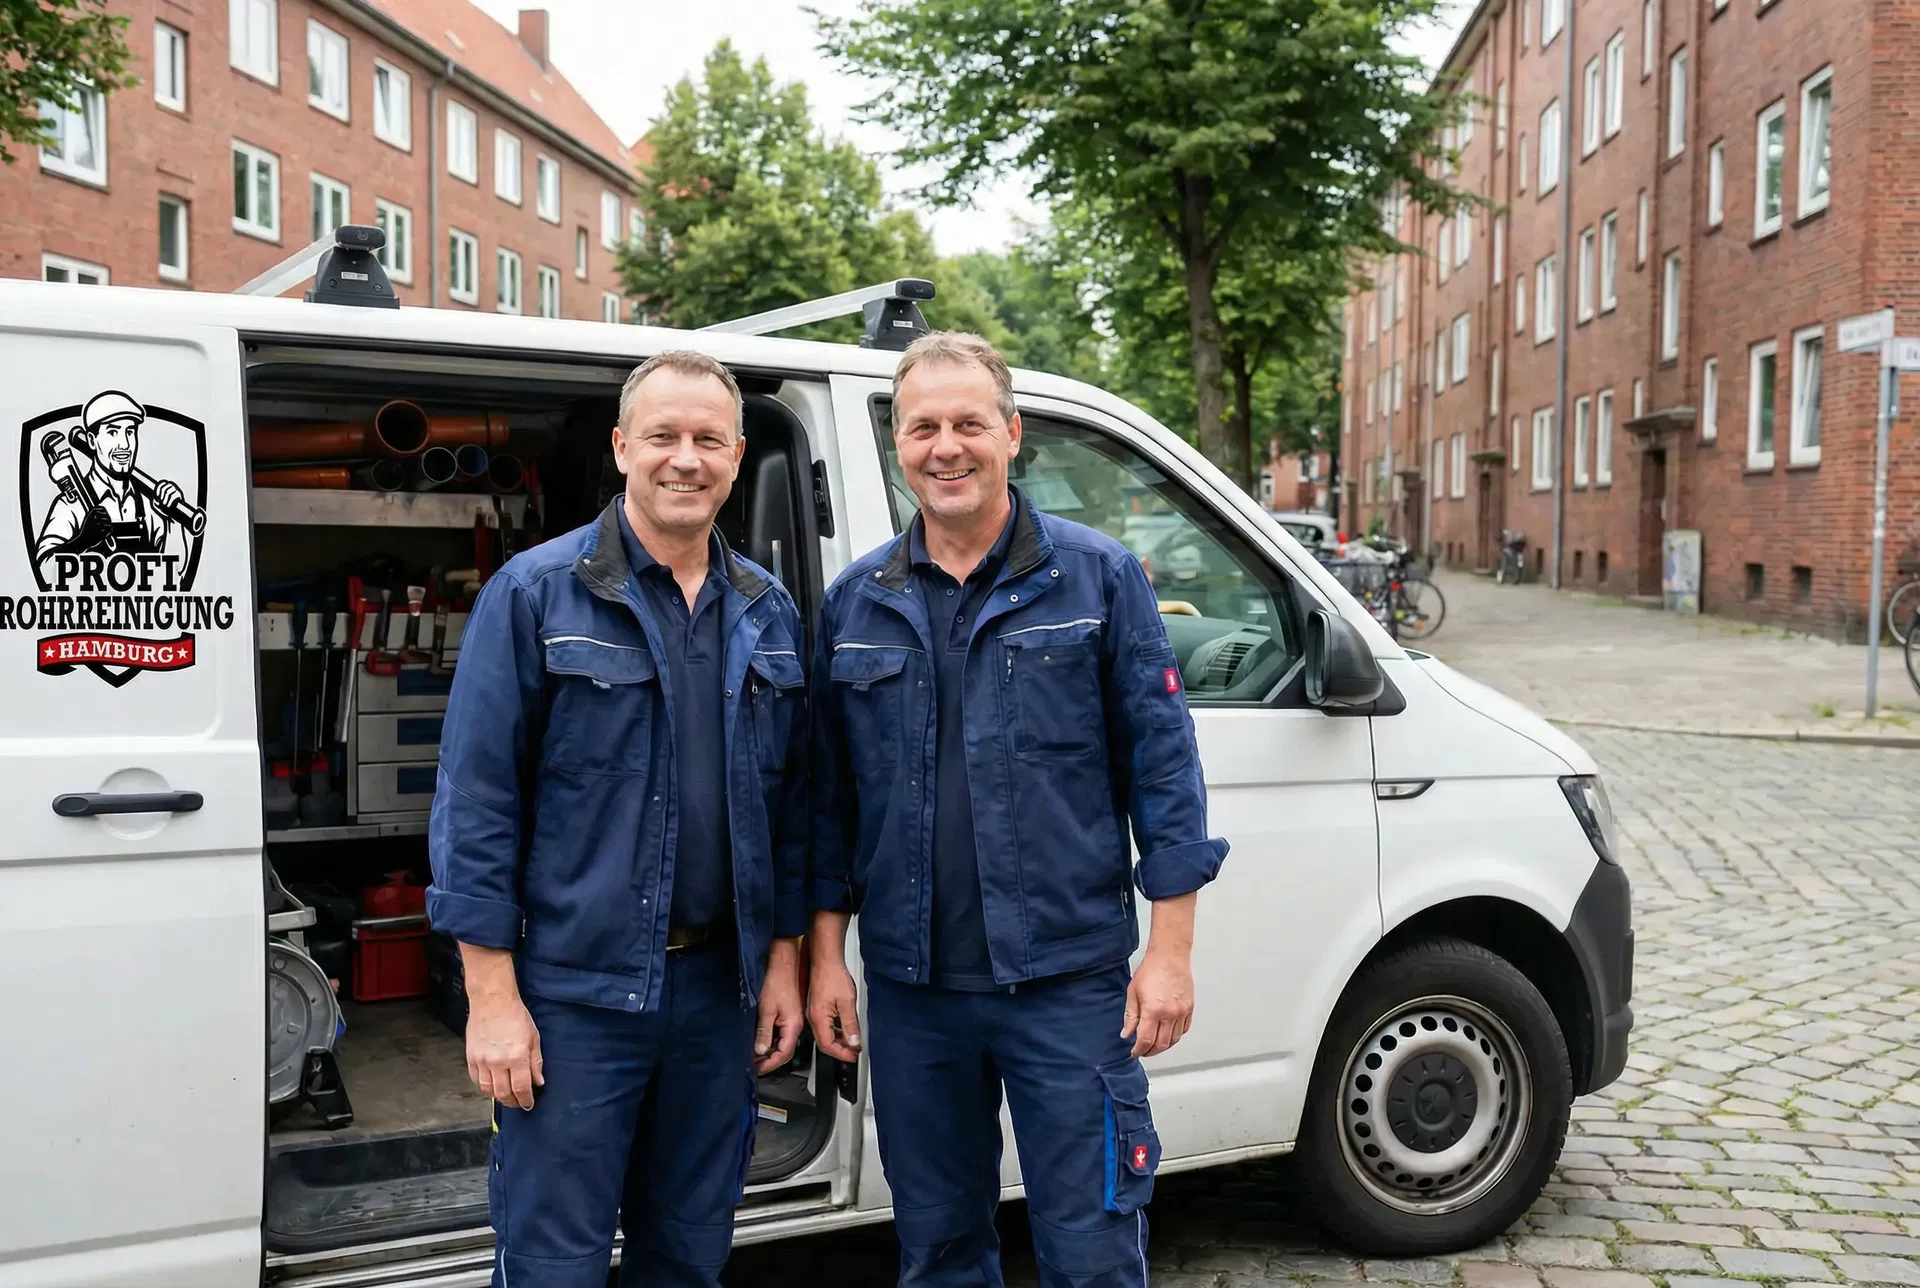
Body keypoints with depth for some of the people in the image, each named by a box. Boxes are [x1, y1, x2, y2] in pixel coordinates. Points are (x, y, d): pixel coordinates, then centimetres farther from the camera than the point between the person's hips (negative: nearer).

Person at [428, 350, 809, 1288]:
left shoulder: (768, 613, 7)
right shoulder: (534, 593, -7)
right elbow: (476, 798, -9)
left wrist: (783, 956, 8)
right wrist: (491, 993, -13)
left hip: (718, 986, 5)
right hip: (573, 991, -4)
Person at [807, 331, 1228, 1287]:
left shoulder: (1098, 577, -2)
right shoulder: (856, 602, 6)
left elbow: (1162, 762, -3)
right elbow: (830, 794, 10)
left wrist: (1170, 948, -7)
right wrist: (825, 956, 7)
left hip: (1069, 982, -3)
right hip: (911, 991, 3)